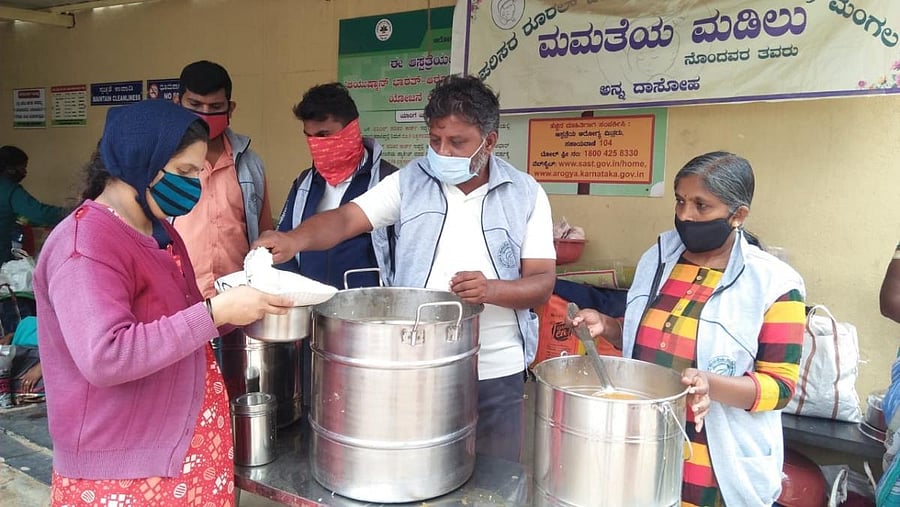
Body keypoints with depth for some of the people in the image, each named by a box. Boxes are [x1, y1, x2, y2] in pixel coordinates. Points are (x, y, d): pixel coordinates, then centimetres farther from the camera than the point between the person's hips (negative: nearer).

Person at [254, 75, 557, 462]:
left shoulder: (526, 195, -1)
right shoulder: (409, 182, 0)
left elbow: (543, 283, -5)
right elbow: (346, 219, -9)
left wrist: (493, 290, -24)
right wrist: (295, 239, -29)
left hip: (496, 374, 0)